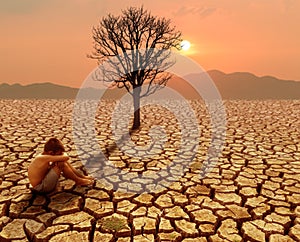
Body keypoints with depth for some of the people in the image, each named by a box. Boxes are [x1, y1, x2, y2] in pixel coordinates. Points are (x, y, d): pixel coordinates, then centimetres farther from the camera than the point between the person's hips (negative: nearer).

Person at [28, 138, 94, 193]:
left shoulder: (43, 157, 0)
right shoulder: (44, 158, -28)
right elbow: (66, 157, -30)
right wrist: (63, 154, -9)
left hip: (43, 179, 10)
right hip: (41, 187, -9)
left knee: (65, 162, 3)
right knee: (61, 164, -24)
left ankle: (82, 176, 11)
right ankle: (79, 181, -6)